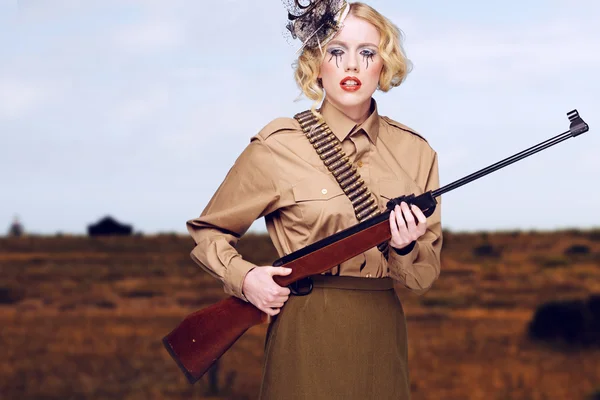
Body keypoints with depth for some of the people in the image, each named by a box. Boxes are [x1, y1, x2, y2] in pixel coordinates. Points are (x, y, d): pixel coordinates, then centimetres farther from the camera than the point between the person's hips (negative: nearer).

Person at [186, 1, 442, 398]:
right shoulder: (277, 146, -5)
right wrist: (245, 277, -12)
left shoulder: (414, 152, 4)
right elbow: (208, 231, 6)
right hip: (306, 338, -3)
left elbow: (425, 276, 7)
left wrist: (406, 249, -14)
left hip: (383, 340, 3)